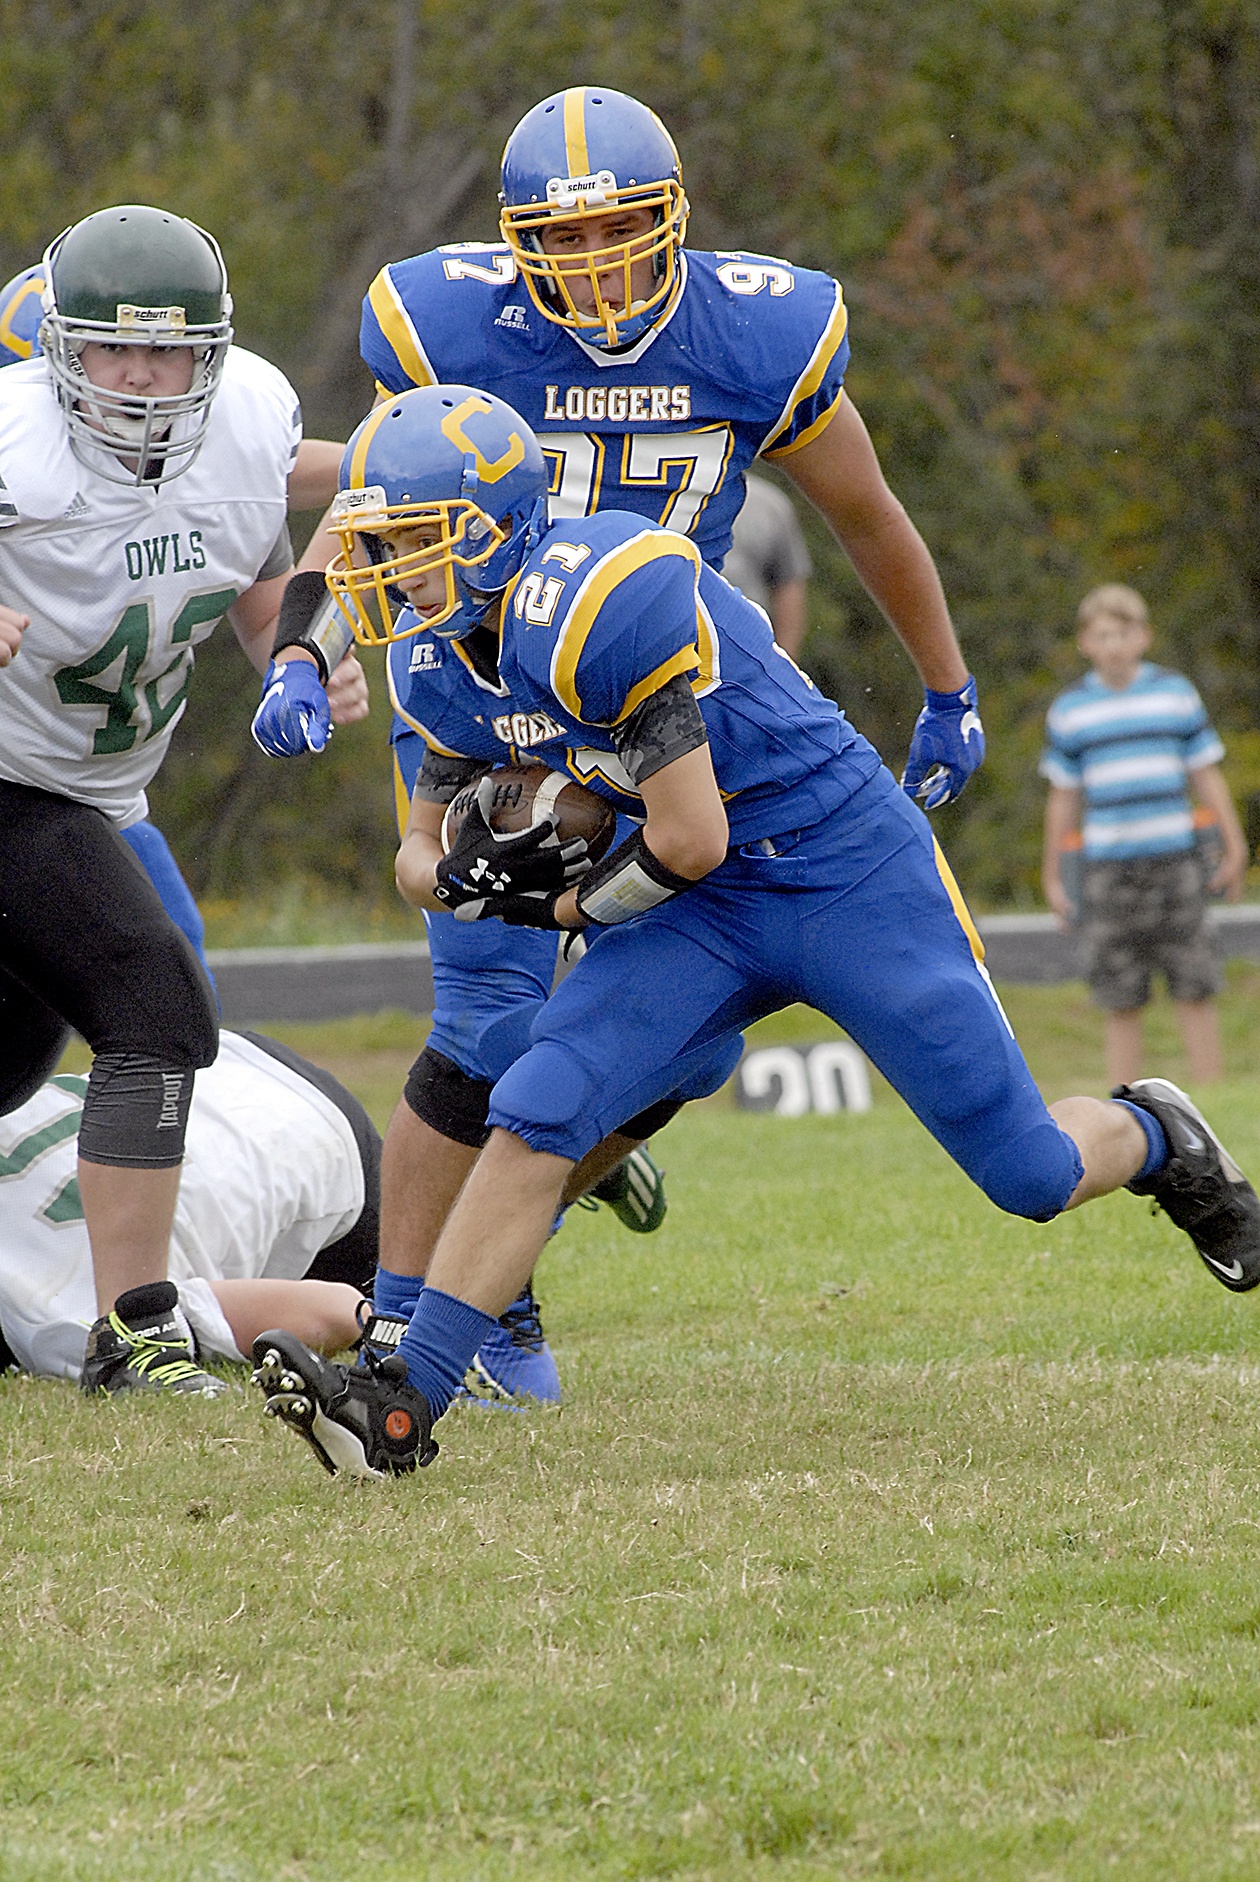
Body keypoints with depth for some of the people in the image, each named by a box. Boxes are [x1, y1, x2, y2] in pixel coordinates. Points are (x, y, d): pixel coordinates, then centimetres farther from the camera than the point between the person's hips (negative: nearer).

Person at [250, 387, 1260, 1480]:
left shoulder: (597, 598, -27)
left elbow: (689, 840, -24)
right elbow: (427, 852, 16)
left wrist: (566, 905, -7)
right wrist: (471, 874, -8)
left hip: (851, 876, -7)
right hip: (713, 910, 7)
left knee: (1032, 1178, 2)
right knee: (537, 1114, -13)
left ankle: (1157, 1140, 36)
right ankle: (402, 1406, -15)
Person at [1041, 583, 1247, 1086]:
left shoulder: (1177, 694, 6)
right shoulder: (1069, 710, 5)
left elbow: (1207, 776, 11)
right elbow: (1063, 796, 11)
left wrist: (1234, 849, 7)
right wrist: (1052, 875, 10)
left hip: (1175, 862, 0)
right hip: (1107, 869, 0)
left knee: (1194, 993, -1)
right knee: (1119, 1004, 0)